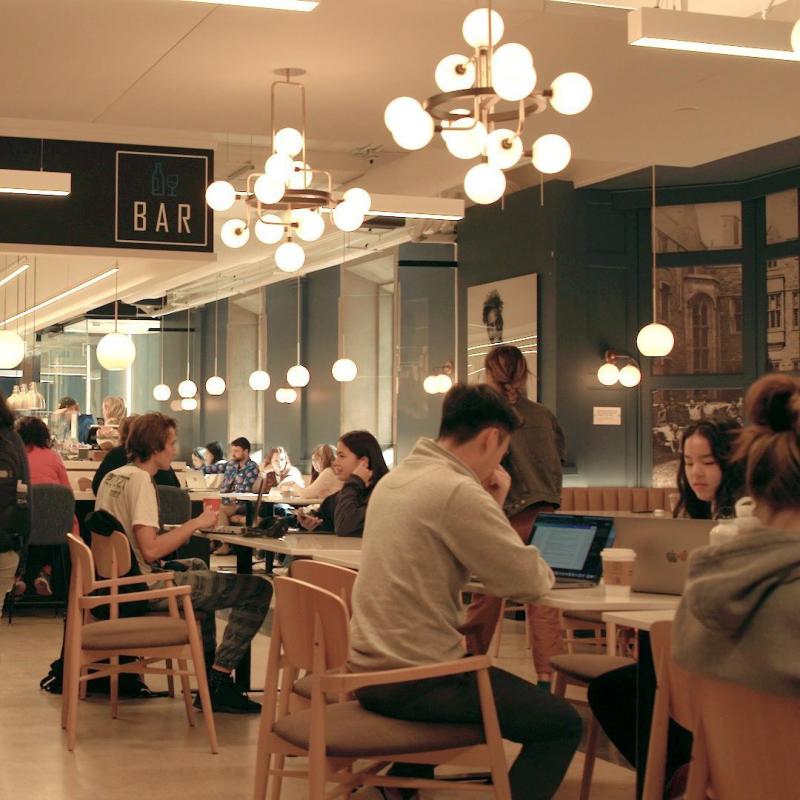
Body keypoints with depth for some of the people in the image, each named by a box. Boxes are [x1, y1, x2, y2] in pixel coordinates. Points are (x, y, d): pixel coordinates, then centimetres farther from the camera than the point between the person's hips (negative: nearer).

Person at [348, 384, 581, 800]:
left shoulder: (393, 480, 10)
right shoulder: (458, 491, -18)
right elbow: (530, 582, -14)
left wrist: (491, 507, 10)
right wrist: (543, 570, 7)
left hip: (368, 669, 9)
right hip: (417, 682, -9)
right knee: (563, 724, 2)